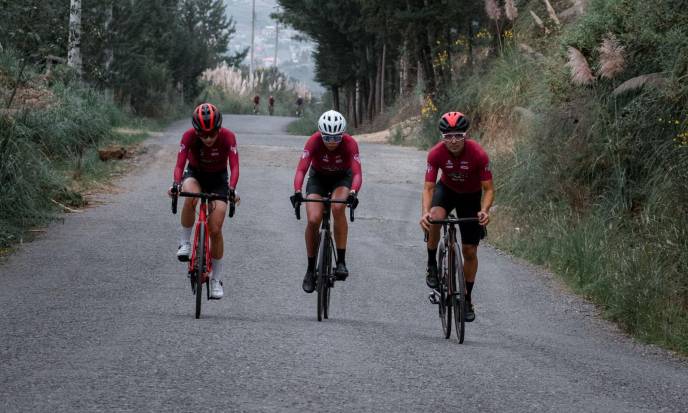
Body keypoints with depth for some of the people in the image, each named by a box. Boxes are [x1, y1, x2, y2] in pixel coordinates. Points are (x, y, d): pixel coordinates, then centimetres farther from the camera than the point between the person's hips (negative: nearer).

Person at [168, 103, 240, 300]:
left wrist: (231, 188, -48)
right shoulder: (189, 136, -25)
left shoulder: (227, 137, -26)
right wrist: (176, 184, -50)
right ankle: (184, 242, -19)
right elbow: (180, 164, -31)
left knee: (215, 230, -8)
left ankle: (216, 279, 6)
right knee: (190, 198, -38)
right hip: (195, 174, 0)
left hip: (218, 179, 0)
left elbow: (234, 166, -31)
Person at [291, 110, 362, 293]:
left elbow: (357, 173, -37)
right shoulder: (314, 141, -29)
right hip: (318, 177, 1)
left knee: (338, 208, -31)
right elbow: (301, 169, -35)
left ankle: (341, 262, -23)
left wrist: (353, 193, -57)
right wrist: (297, 191, -53)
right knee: (313, 220, -18)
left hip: (342, 177, -1)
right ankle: (310, 269, 0)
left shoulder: (350, 143, -30)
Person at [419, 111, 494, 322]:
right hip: (447, 189, 0)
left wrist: (484, 210, -44)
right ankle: (431, 265, -14)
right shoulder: (436, 153, -28)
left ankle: (467, 299, 18)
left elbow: (488, 189, -25)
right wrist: (425, 212, -45)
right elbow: (429, 187, -26)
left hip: (471, 196, 0)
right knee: (435, 217, -35)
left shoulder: (478, 154, -31)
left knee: (470, 251, 0)